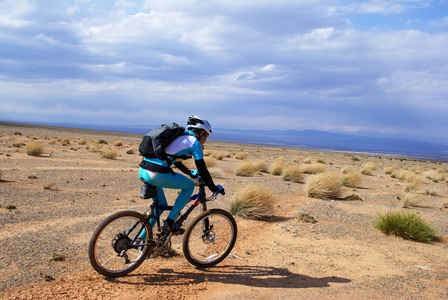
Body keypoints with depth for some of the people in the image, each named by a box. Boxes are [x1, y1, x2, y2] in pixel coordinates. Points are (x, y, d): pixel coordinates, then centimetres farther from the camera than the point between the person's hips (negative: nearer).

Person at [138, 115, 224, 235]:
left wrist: (190, 172, 56)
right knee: (189, 186, 14)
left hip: (142, 172, 8)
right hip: (158, 174, -8)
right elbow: (202, 170, 0)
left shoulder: (179, 137, 27)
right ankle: (169, 222, 8)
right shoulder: (194, 142, 3)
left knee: (161, 206, 26)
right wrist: (214, 189, 12)